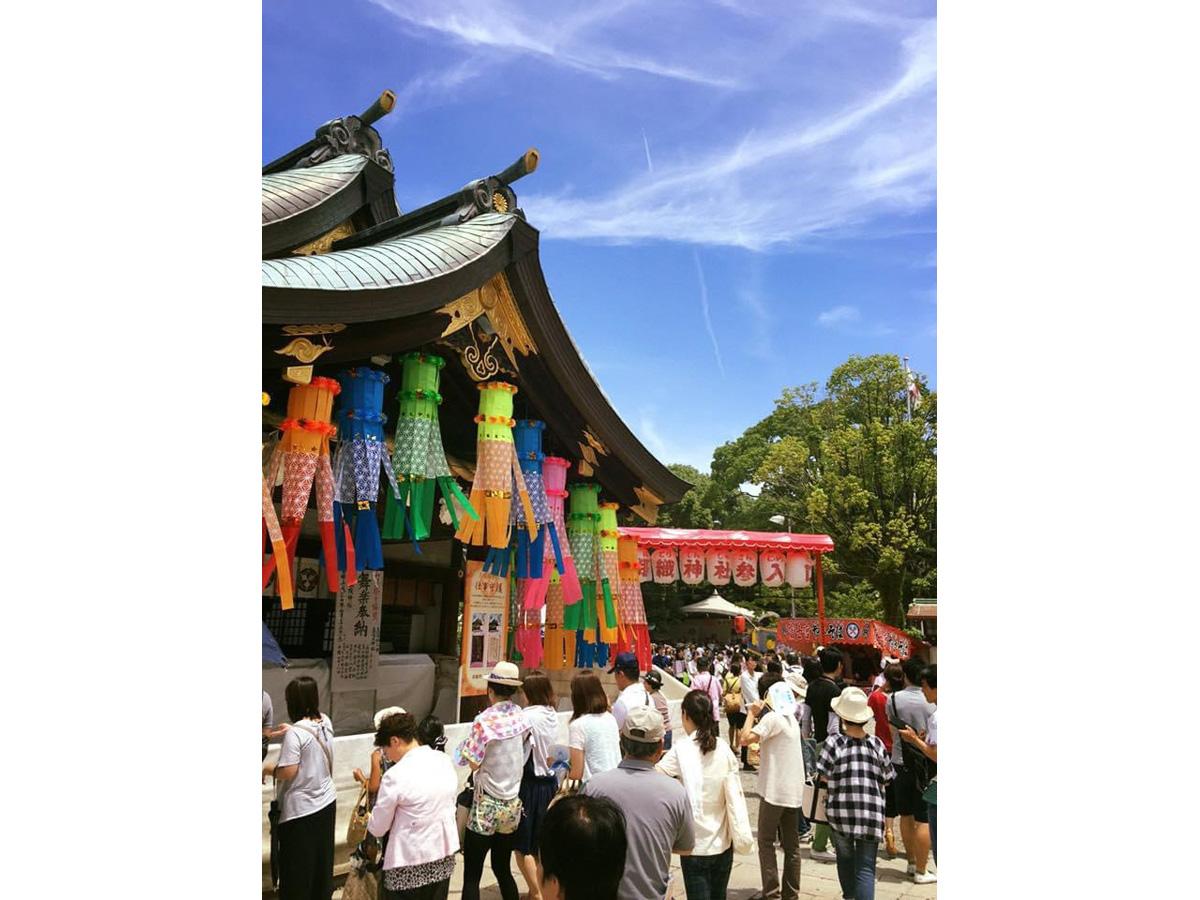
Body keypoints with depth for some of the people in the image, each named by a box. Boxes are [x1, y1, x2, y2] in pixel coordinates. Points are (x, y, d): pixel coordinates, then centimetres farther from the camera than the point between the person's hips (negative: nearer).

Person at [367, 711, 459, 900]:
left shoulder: (396, 775, -18)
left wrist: (366, 823, 15)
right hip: (444, 856, 6)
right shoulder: (445, 760, 0)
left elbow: (378, 828, -7)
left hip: (410, 863, -6)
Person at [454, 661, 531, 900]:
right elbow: (519, 755, 6)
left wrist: (468, 746, 1)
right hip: (512, 805, 6)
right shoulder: (521, 716, -1)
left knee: (471, 876, 3)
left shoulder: (485, 720, -17)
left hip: (487, 807, -6)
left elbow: (473, 763, -16)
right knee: (503, 870, 18)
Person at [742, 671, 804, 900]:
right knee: (791, 845, 12)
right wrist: (764, 751, 14)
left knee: (766, 841, 3)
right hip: (794, 791, 8)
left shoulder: (772, 717, -16)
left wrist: (752, 713, -14)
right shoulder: (791, 716, 11)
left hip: (775, 791, -8)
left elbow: (745, 738, -25)